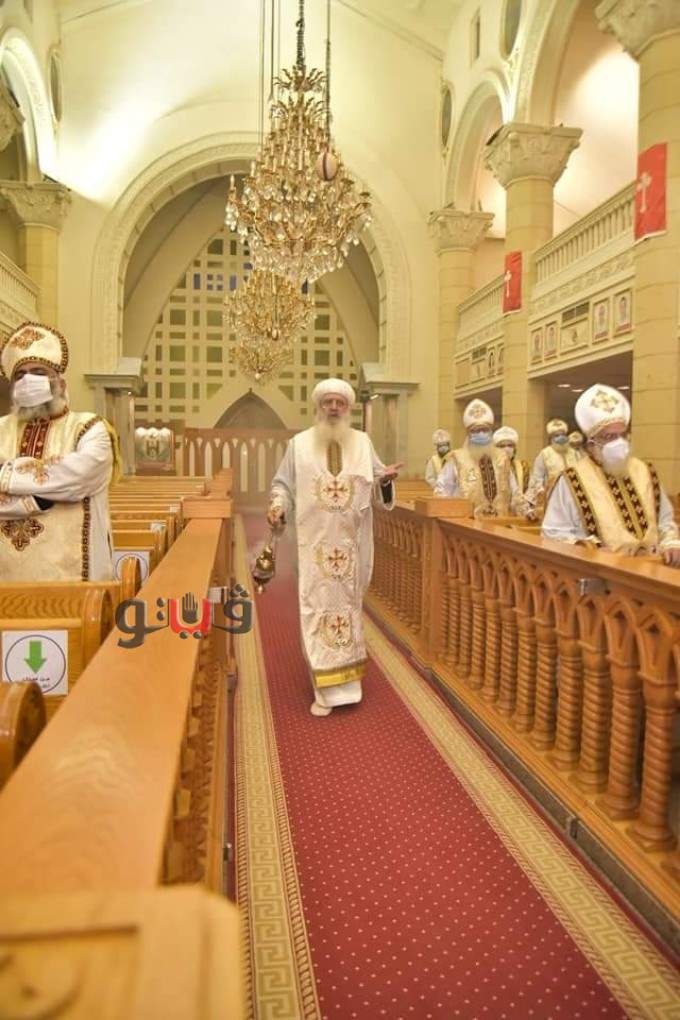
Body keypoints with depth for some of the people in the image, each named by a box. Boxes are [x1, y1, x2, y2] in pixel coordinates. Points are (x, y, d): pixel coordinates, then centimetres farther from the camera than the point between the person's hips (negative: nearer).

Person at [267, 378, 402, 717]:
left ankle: (344, 675, 33)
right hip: (316, 540, -2)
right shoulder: (300, 443, 3)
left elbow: (375, 484, 6)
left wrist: (385, 478, -16)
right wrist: (277, 506, -15)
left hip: (351, 540, 2)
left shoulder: (362, 442, 7)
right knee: (319, 605, -3)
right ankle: (328, 688, 4)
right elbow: (283, 483, 4)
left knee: (347, 601, 12)